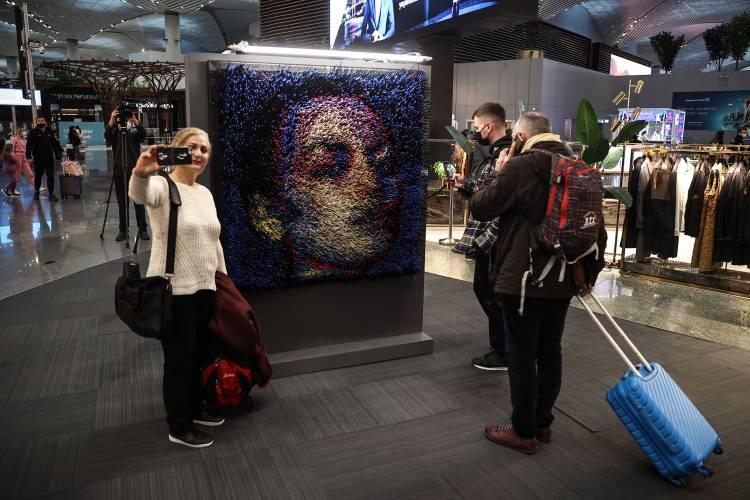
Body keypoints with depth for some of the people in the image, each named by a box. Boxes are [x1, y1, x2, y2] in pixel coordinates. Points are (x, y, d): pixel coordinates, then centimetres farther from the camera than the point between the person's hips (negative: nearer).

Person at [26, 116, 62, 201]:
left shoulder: (49, 132, 8)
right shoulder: (33, 133, -4)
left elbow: (55, 144, 15)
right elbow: (29, 145, -8)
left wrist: (59, 152, 8)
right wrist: (28, 156, -16)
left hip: (49, 159, 2)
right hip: (38, 160, -2)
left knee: (51, 177, 1)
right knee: (38, 176, 11)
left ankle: (51, 194, 5)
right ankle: (36, 192, 29)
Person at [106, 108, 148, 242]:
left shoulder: (135, 131, 7)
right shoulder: (115, 133, 8)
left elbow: (143, 134, -16)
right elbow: (107, 135, -15)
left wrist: (135, 120, -31)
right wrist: (111, 122, -32)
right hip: (119, 171, 1)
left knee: (139, 202, 2)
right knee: (122, 203, 5)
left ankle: (142, 229, 9)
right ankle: (123, 230, 13)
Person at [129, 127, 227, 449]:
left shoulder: (206, 193, 12)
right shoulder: (163, 187, -11)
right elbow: (140, 195, -37)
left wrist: (224, 278, 20)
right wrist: (141, 173, -59)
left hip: (204, 288, 7)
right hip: (174, 291, -7)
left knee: (198, 353, 20)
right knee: (179, 358, 4)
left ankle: (194, 408, 39)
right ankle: (178, 427, 21)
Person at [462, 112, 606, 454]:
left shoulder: (519, 167, -14)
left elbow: (479, 208, -9)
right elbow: (597, 227, 13)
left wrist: (498, 174, 4)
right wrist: (590, 271, 20)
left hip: (523, 279, -7)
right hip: (563, 280, 7)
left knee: (522, 355, 3)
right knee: (549, 352, 16)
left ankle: (523, 431, 13)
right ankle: (542, 422, 29)